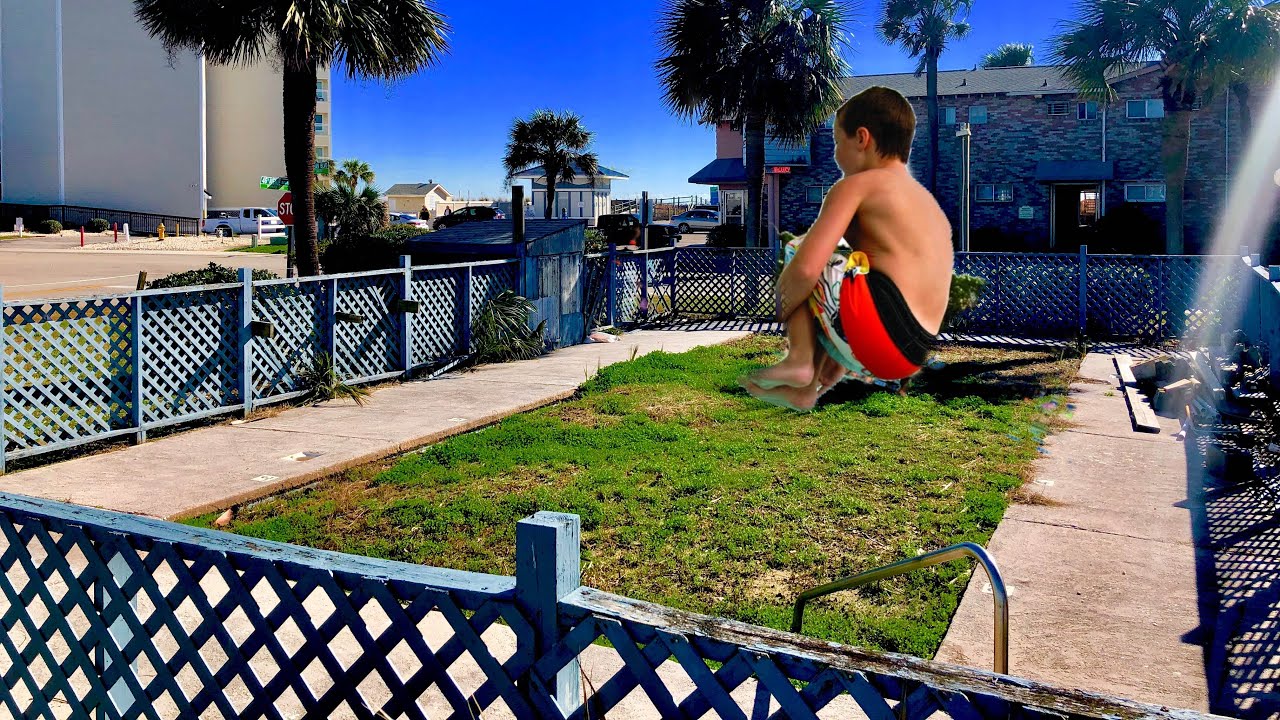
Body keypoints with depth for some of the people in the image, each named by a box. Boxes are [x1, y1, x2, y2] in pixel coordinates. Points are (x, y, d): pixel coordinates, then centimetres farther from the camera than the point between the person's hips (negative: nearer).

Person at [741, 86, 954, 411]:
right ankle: (805, 390, 18)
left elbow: (805, 269, -14)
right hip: (910, 357, 8)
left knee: (796, 249, 12)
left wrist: (783, 310, 7)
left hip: (875, 332, -8)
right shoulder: (929, 203, 24)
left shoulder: (856, 185, -1)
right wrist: (841, 358, 28)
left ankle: (798, 360, -1)